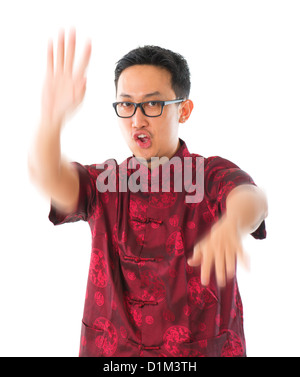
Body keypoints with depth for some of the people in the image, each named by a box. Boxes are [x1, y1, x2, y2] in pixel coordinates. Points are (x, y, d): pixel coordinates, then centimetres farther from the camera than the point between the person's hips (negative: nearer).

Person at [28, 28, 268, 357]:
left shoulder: (214, 174, -9)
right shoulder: (103, 183, -2)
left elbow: (251, 199, -31)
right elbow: (47, 176, -21)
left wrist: (232, 225, -55)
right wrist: (52, 116, -42)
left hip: (205, 347, -1)